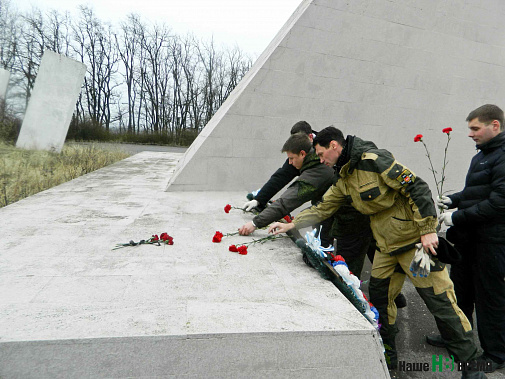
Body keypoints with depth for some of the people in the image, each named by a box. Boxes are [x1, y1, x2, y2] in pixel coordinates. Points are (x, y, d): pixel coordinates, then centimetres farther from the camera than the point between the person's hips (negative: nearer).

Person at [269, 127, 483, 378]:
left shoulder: (373, 160, -21)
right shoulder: (344, 179, 7)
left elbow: (417, 188, -21)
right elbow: (323, 208, 12)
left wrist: (428, 230, -22)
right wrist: (290, 225, 6)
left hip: (416, 240, -8)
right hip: (386, 245, 9)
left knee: (440, 302, 0)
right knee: (379, 296, 13)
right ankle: (387, 355, 31)